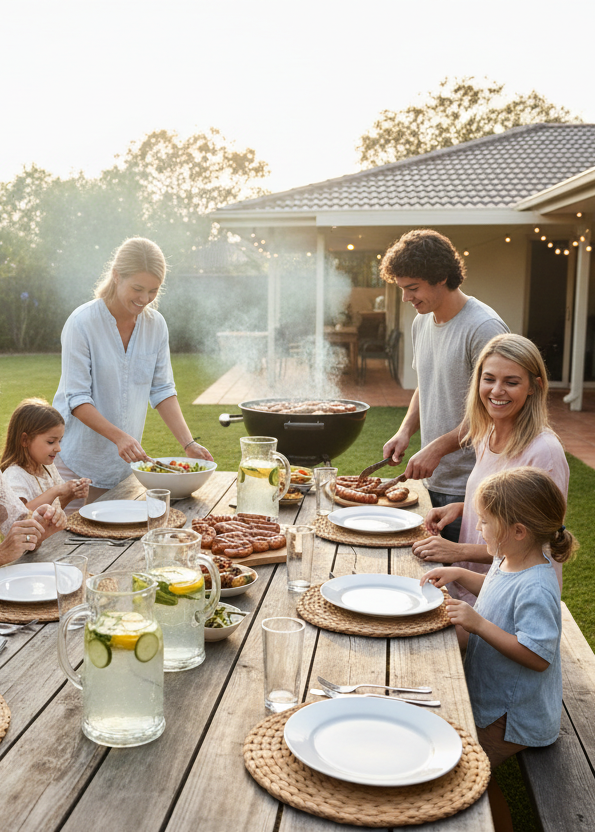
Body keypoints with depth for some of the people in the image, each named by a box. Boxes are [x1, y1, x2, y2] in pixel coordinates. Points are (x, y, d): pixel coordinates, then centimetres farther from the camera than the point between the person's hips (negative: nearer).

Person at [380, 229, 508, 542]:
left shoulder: (484, 327, -17)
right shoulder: (422, 323, 9)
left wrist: (437, 448, -20)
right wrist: (405, 431, 5)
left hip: (468, 486, -7)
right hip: (432, 479, 7)